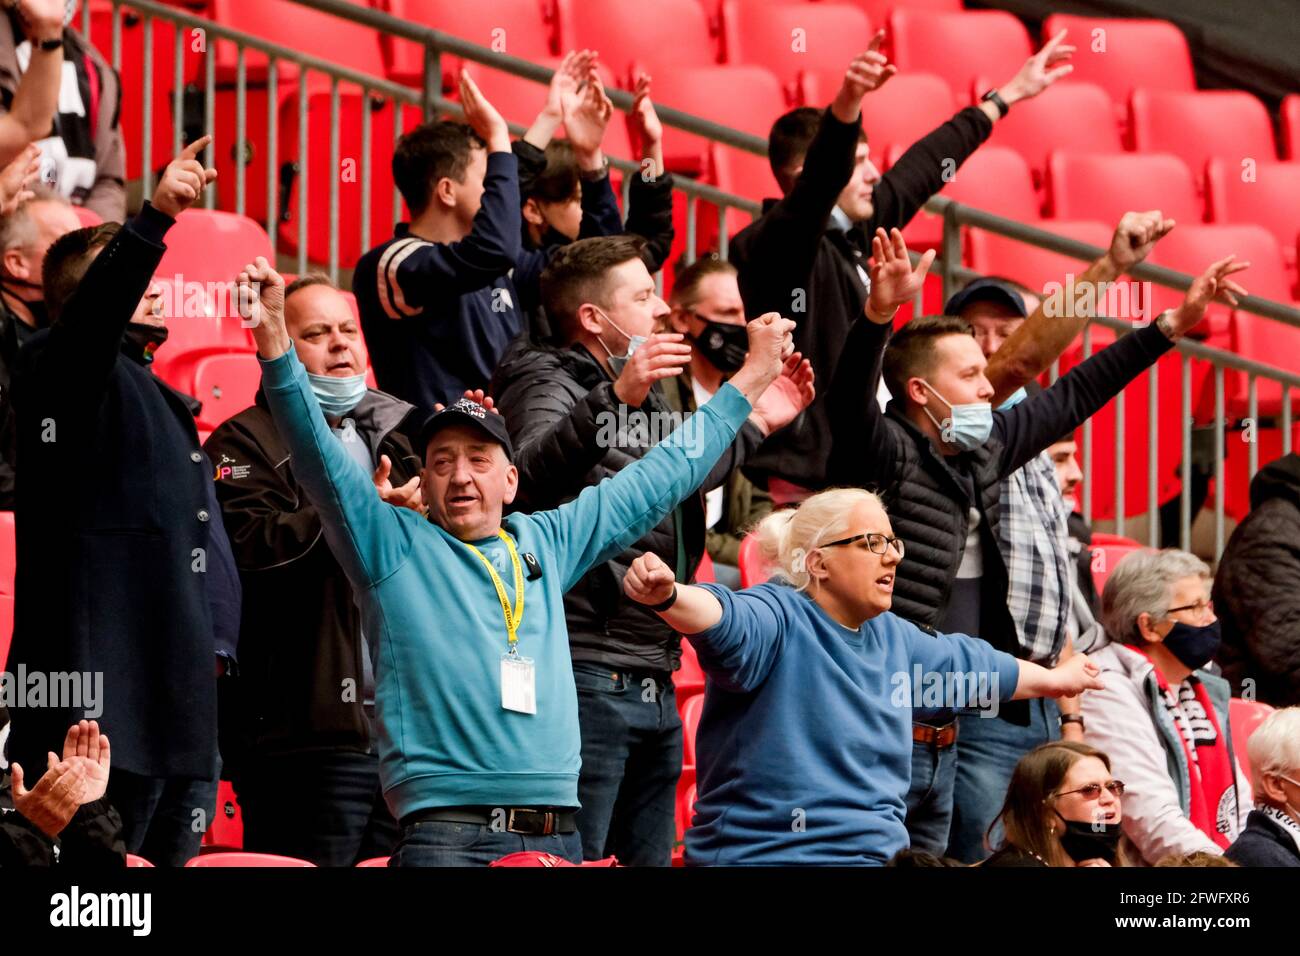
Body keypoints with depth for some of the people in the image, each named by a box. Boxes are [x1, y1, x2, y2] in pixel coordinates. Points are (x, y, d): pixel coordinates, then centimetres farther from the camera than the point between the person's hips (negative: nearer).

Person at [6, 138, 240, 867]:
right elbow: (97, 308, -23)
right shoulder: (60, 374, 0)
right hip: (96, 695, -9)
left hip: (179, 699, 9)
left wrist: (215, 643, 10)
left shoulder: (169, 405, 25)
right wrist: (154, 220, -38)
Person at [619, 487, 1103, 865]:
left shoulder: (895, 639, 15)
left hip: (877, 855, 8)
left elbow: (969, 664, 32)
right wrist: (667, 596, -53)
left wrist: (1055, 679, 48)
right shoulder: (778, 622, -9)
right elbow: (720, 617, -30)